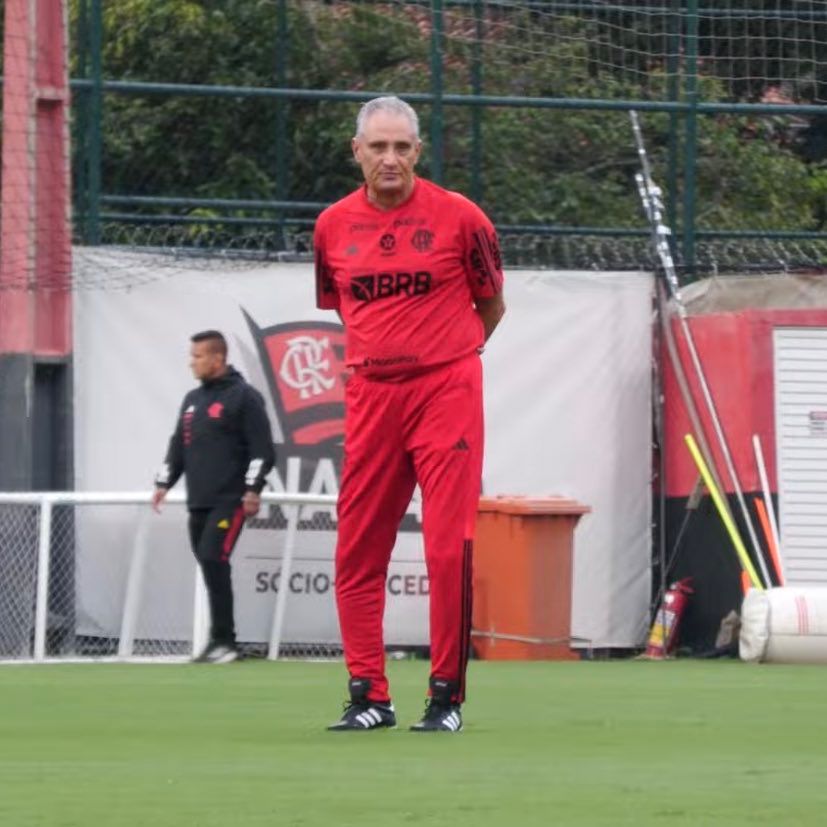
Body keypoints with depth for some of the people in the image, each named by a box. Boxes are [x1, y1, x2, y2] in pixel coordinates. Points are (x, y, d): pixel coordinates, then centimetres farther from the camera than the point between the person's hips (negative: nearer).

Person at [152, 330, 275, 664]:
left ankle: (223, 641, -16)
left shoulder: (243, 397, -4)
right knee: (209, 566, 5)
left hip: (230, 500, -7)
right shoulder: (192, 400, 18)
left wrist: (253, 489, -16)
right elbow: (178, 445, 24)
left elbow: (262, 448, -8)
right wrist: (164, 483, 14)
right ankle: (222, 644, 8)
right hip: (198, 502, 7)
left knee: (213, 560, -18)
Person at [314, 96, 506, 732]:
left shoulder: (458, 217, -3)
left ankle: (447, 696, -1)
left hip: (446, 393, -4)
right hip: (369, 394, 4)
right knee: (357, 552, 2)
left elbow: (491, 307, 10)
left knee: (449, 548, -7)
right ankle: (369, 696, 11)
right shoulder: (334, 225, 7)